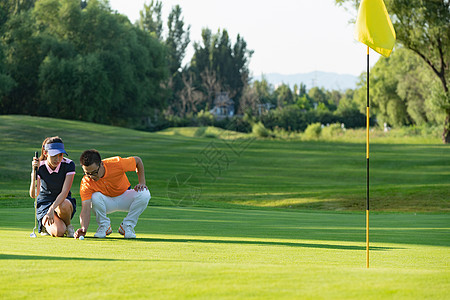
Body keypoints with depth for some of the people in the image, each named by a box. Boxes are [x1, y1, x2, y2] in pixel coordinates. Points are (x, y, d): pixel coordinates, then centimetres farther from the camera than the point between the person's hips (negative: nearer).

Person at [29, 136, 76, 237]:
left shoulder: (69, 165, -16)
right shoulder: (40, 167, -16)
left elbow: (65, 192, -23)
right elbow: (33, 194, -26)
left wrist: (51, 209, -39)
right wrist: (34, 171, -38)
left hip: (64, 201, 0)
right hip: (44, 204, 0)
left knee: (63, 206, -40)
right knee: (58, 231, -28)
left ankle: (68, 226, -6)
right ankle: (46, 226, 9)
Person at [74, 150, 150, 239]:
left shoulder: (116, 164, -30)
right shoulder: (86, 183, -28)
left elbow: (137, 160, -10)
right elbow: (86, 209, -34)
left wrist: (142, 183, -14)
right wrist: (83, 229, -51)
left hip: (124, 199, 1)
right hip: (106, 203, -1)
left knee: (144, 194, -30)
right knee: (95, 197, -36)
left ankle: (127, 226, -11)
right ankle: (104, 226, -8)